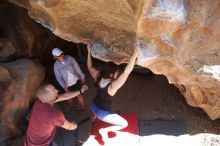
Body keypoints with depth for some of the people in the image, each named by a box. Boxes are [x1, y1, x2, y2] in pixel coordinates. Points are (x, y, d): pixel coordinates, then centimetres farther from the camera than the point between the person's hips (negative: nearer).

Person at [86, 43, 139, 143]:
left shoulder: (98, 77, -18)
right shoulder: (112, 86, -37)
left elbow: (89, 67, -1)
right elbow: (126, 72, -48)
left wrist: (89, 51, 3)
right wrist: (135, 54, -51)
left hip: (94, 106, 7)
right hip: (102, 113, -7)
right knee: (124, 124, 8)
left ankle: (95, 115, 64)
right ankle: (104, 130, 5)